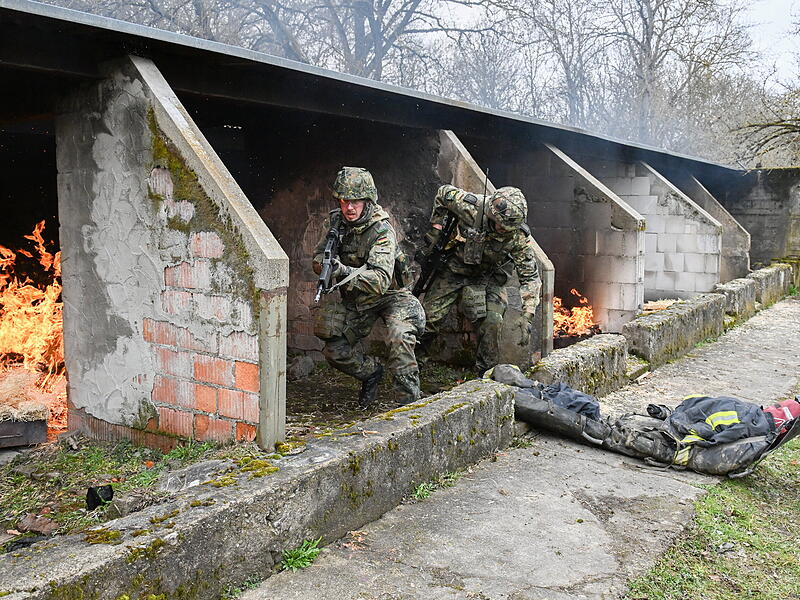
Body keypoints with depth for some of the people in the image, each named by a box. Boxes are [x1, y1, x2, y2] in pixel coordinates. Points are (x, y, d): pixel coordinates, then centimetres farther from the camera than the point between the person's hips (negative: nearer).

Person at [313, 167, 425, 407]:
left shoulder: (381, 230, -27)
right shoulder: (336, 221, -8)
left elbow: (381, 281, -38)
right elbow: (317, 258, -1)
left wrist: (344, 272, -53)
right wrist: (326, 263, -26)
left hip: (389, 295, -6)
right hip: (352, 298, 6)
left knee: (399, 337, -31)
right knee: (335, 351, 0)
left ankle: (410, 400, -18)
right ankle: (371, 372, 28)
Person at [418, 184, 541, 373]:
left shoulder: (519, 237, -25)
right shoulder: (471, 207, -29)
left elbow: (530, 276, -19)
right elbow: (443, 193, -8)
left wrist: (528, 314, -27)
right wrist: (435, 228, -6)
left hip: (488, 277, 0)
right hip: (455, 269, 0)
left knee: (492, 322, -16)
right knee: (429, 316, -1)